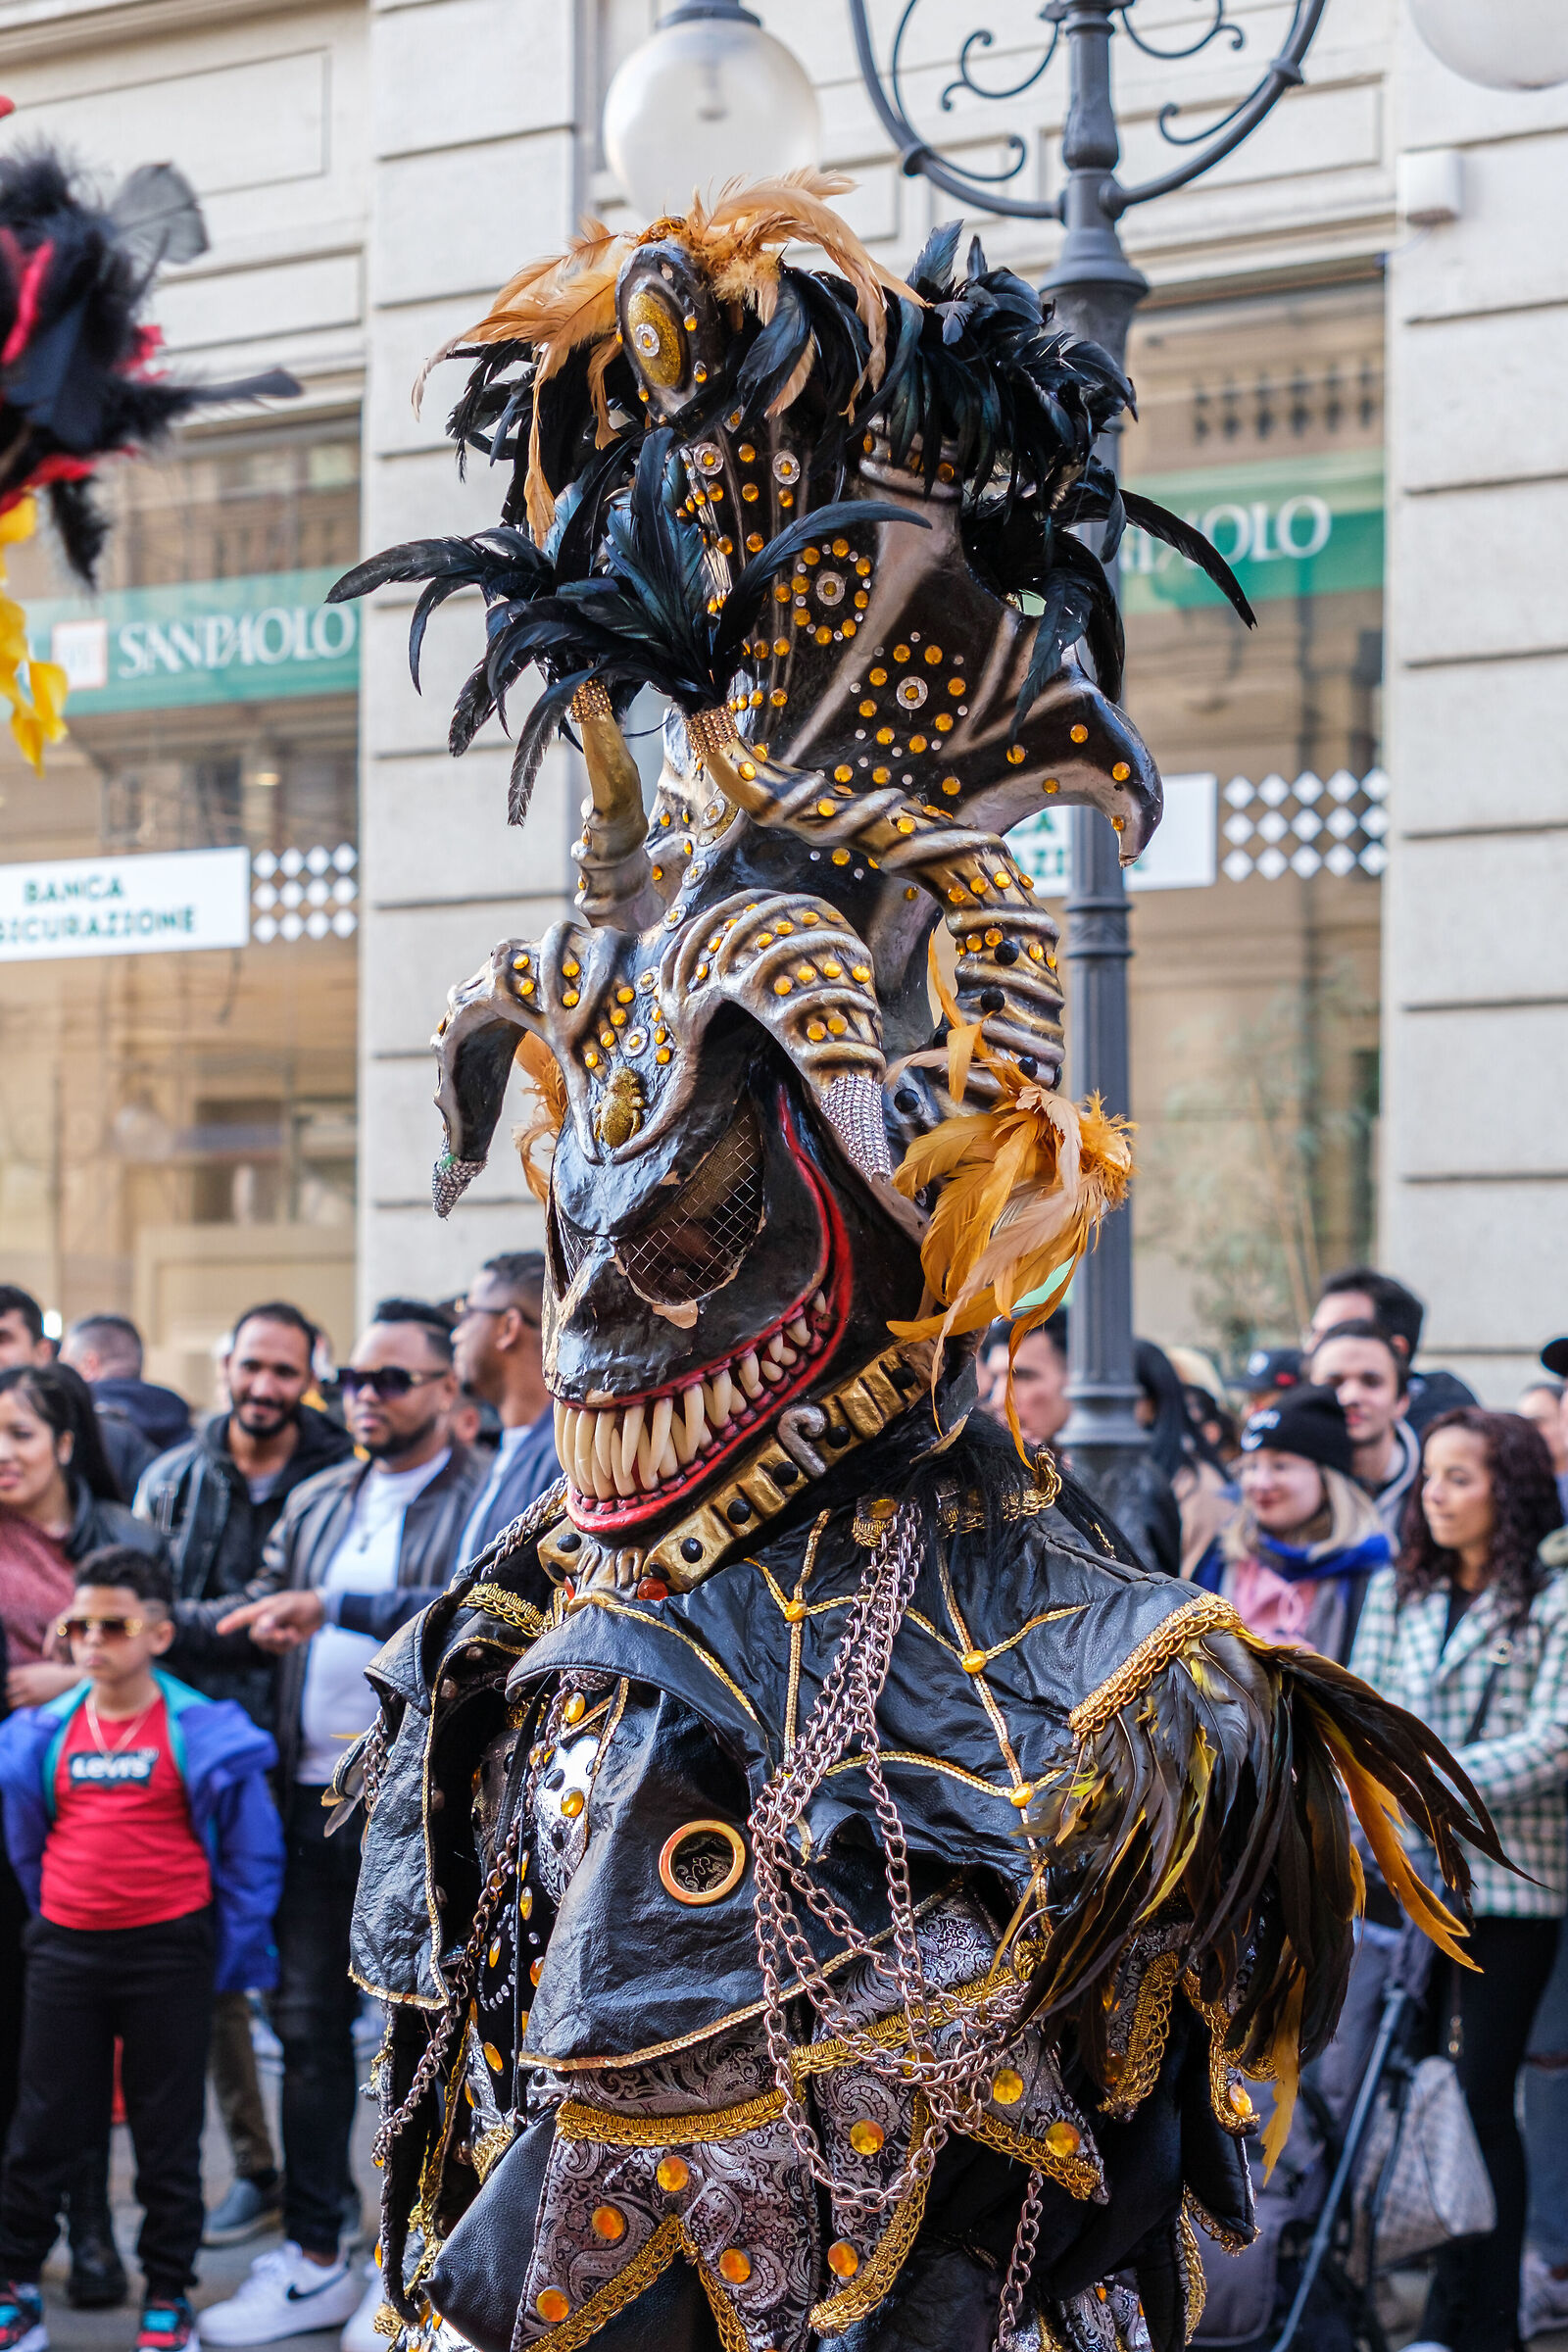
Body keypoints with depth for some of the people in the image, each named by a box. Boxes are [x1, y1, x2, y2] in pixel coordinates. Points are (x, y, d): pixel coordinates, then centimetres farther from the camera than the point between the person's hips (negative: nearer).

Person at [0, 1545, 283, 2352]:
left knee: (167, 2132, 8)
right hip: (66, 1949, 3)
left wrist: (229, 1954, -4)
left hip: (169, 1952, -3)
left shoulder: (203, 1734, -7)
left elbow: (253, 1854, -2)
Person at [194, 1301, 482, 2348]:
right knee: (309, 2023, 10)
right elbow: (254, 1621, 20)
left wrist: (332, 1609, -26)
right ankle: (313, 2260, 20)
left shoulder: (485, 1498, -6)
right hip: (318, 1798, 6)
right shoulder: (317, 1503, 15)